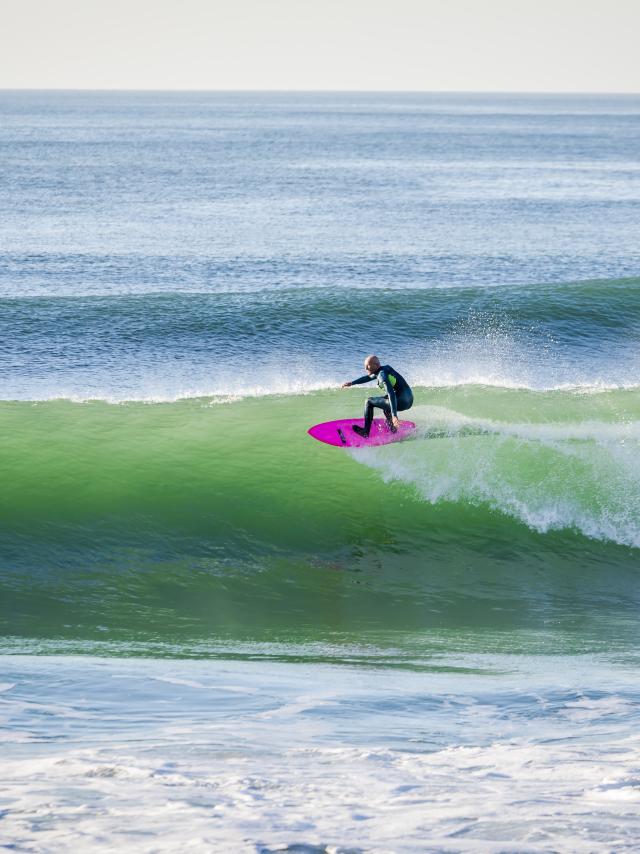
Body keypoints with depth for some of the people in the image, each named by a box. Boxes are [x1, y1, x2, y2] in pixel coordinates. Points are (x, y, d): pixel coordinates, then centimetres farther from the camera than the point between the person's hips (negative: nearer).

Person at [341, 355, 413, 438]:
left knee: (369, 402, 3)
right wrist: (352, 383, 29)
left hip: (401, 403, -9)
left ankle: (365, 432, 9)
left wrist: (394, 415, -35)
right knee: (383, 398, 36)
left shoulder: (382, 375, -17)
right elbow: (368, 377, 31)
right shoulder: (385, 368, 12)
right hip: (409, 400, 9)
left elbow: (391, 394, -28)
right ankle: (392, 428, 34)